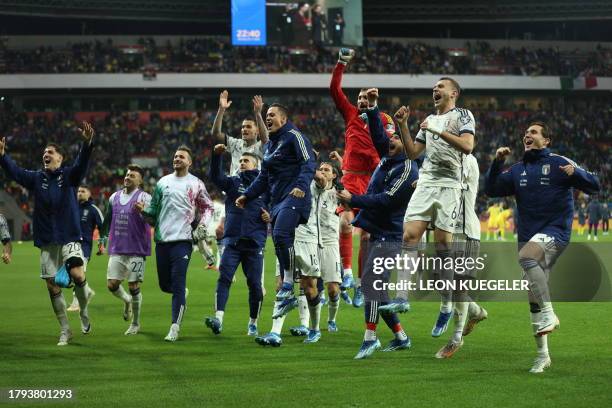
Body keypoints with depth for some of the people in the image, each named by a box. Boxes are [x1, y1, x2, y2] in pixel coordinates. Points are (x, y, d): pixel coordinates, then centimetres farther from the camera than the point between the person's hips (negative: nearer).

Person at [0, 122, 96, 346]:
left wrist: (87, 143, -37)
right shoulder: (36, 178, 9)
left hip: (69, 237, -4)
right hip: (46, 242, 4)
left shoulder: (69, 175, 0)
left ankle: (84, 312, 6)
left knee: (77, 275, -23)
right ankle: (65, 330, 18)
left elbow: (82, 164, -18)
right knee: (53, 286, 5)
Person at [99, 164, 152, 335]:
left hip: (136, 250, -5)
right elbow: (107, 220, 26)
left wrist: (142, 211, -41)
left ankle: (135, 324, 13)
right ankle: (127, 300, 35)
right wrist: (103, 237, 27)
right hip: (116, 249, 5)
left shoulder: (144, 197, -7)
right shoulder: (114, 197, 11)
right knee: (112, 285, 1)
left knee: (133, 287, -3)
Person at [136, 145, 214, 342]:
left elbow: (207, 207, 15)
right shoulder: (163, 182, 13)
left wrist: (202, 226, 1)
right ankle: (181, 295, 42)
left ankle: (174, 328, -9)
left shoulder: (196, 184, 5)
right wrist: (144, 210, -3)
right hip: (162, 240, 4)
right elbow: (154, 211, 17)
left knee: (178, 285, -11)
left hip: (183, 239, -4)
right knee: (165, 285, 8)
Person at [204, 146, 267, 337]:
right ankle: (218, 318, -22)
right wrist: (217, 155, -22)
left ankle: (253, 323, 17)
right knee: (224, 278, -13)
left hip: (255, 243, 0)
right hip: (232, 241, 0)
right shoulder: (233, 182, 10)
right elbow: (216, 177, -8)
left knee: (254, 284, 2)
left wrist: (271, 216, -6)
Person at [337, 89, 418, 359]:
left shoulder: (407, 169, -13)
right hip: (379, 233, 9)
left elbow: (385, 200, -19)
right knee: (376, 286, 10)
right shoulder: (388, 158, 12)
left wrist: (352, 200, -16)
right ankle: (400, 337, 17)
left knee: (371, 281, -16)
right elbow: (377, 134, 18)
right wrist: (372, 107, 5)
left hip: (388, 236, -9)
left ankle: (370, 338, -17)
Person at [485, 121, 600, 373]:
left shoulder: (559, 163, 0)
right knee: (534, 299, 4)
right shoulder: (518, 170, 15)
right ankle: (543, 355, 13)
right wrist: (497, 163, -1)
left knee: (526, 256, -36)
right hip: (528, 236, 6)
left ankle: (549, 314, -29)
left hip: (555, 231, -6)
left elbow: (594, 186, -4)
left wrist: (575, 173, -24)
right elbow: (492, 190, 12)